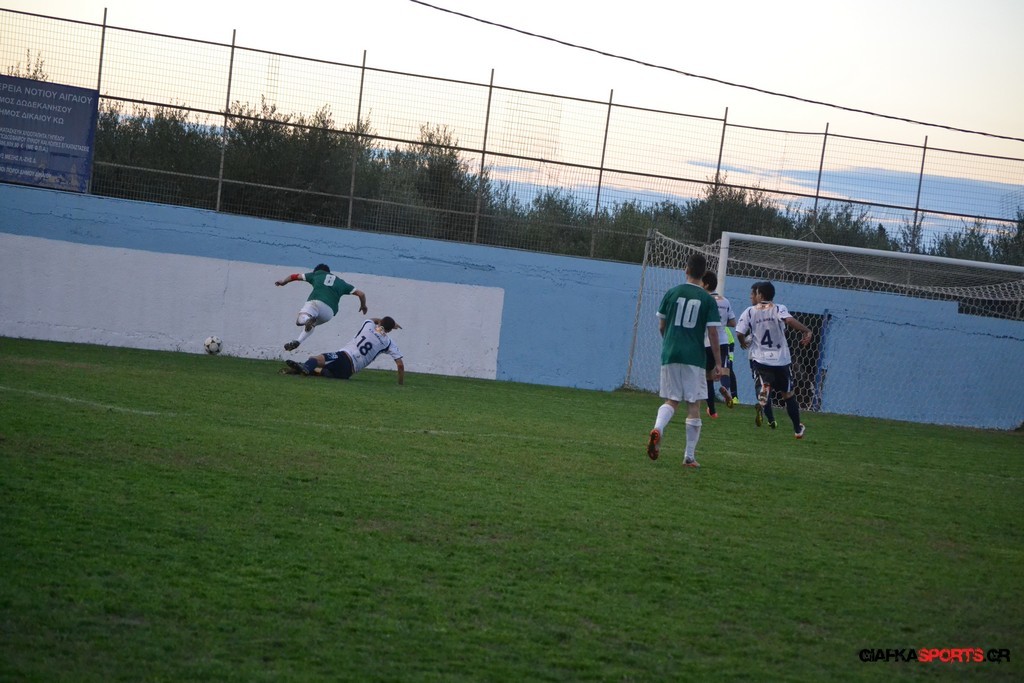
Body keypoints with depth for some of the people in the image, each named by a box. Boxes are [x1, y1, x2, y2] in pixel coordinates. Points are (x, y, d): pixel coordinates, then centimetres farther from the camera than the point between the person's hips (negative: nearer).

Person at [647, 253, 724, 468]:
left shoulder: (672, 293, 4)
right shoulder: (708, 300, -1)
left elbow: (661, 326, 10)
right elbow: (713, 332, -4)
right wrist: (718, 364, 0)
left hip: (670, 354, 2)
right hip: (694, 358, -2)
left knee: (671, 400, 11)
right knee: (694, 405, 5)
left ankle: (658, 429, -21)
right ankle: (690, 456, 5)